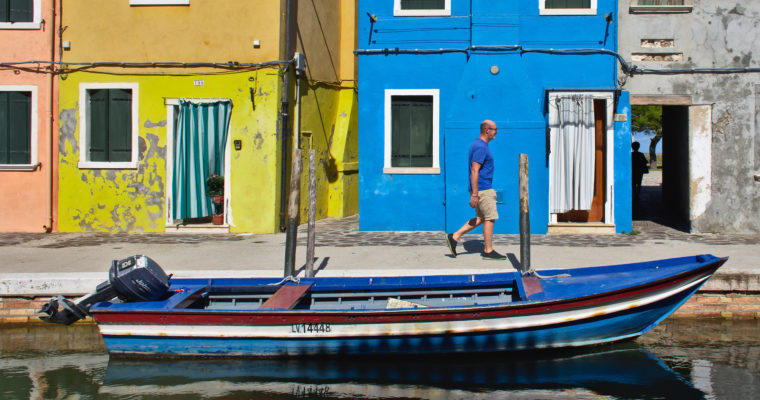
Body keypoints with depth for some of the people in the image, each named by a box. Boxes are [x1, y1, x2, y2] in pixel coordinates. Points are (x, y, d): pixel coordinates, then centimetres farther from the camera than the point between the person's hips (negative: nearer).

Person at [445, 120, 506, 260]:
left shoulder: (478, 145, 15)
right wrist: (474, 195, -24)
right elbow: (474, 171, -23)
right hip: (483, 190, -10)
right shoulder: (480, 147, -17)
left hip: (482, 189, 10)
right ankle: (488, 251, 5)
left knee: (481, 218, 13)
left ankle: (454, 237, 11)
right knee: (490, 218, -2)